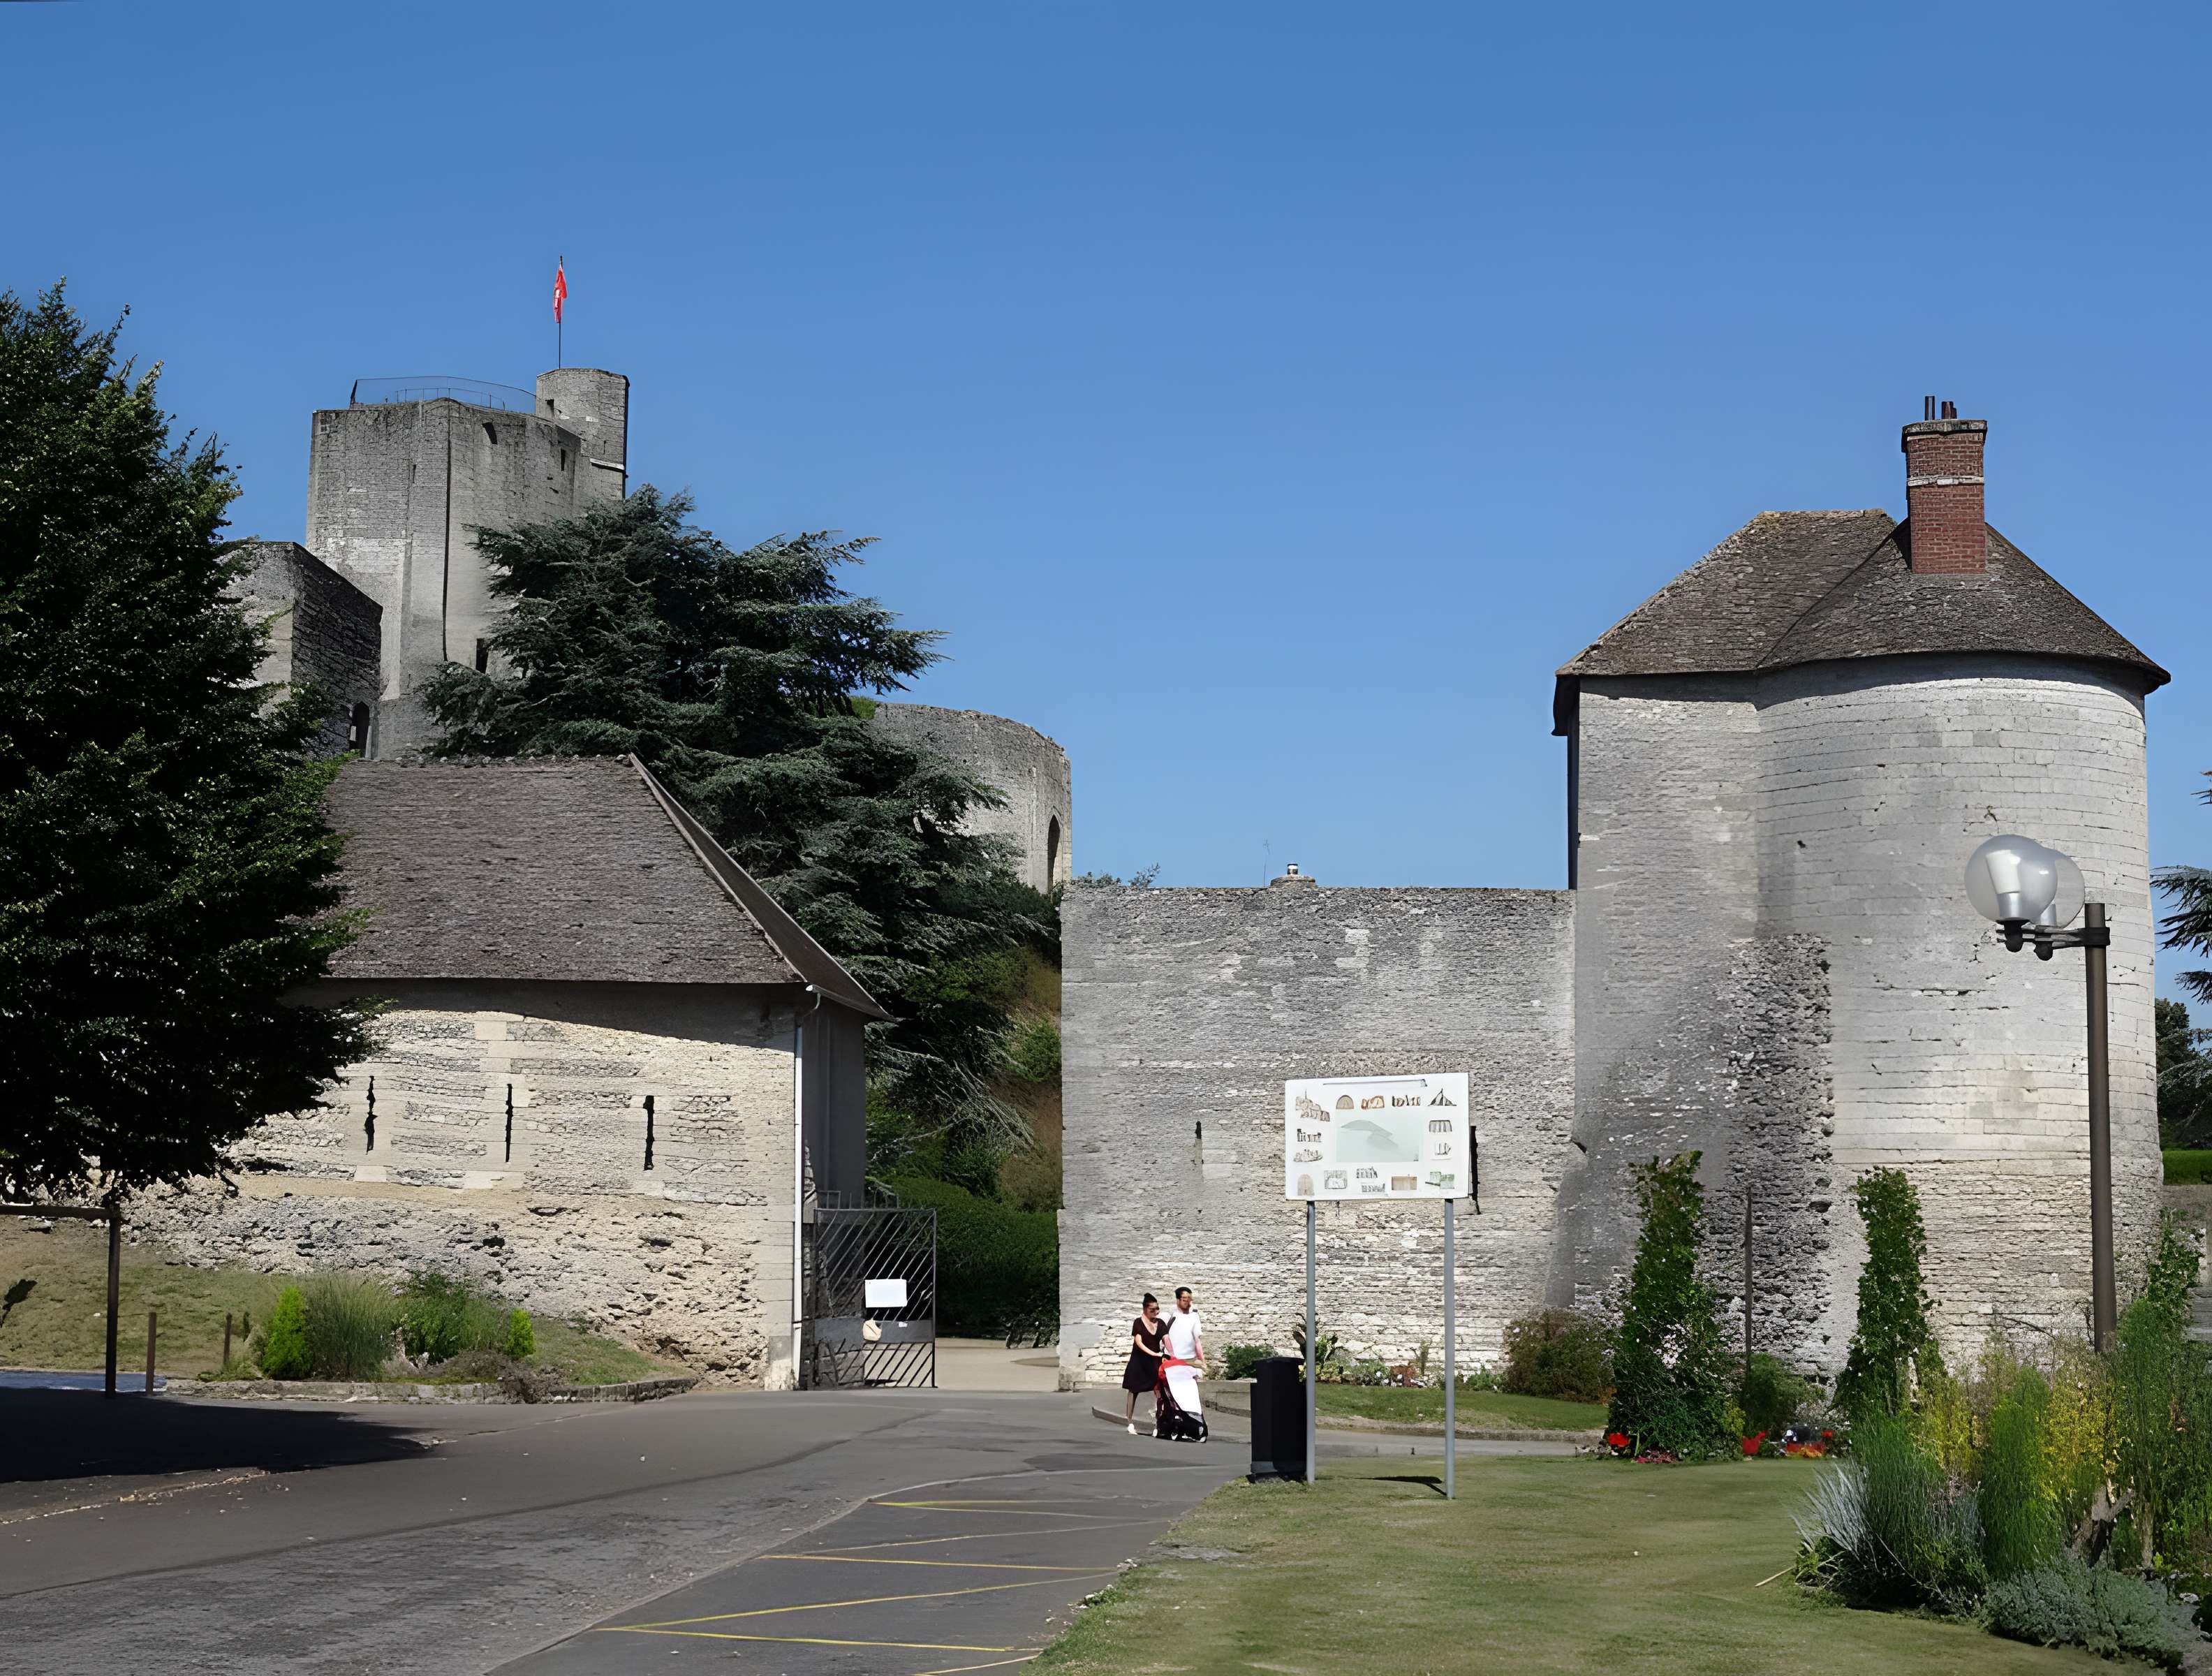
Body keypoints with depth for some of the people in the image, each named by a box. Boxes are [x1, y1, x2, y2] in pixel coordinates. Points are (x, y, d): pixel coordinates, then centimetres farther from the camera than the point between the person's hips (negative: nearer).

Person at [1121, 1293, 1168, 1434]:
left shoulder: (1160, 1323, 6)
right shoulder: (1138, 1322, -7)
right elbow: (1139, 1342, -16)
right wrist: (1153, 1353, -26)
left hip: (1155, 1362, 3)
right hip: (1139, 1362, -3)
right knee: (1133, 1391, 3)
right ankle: (1131, 1423, 12)